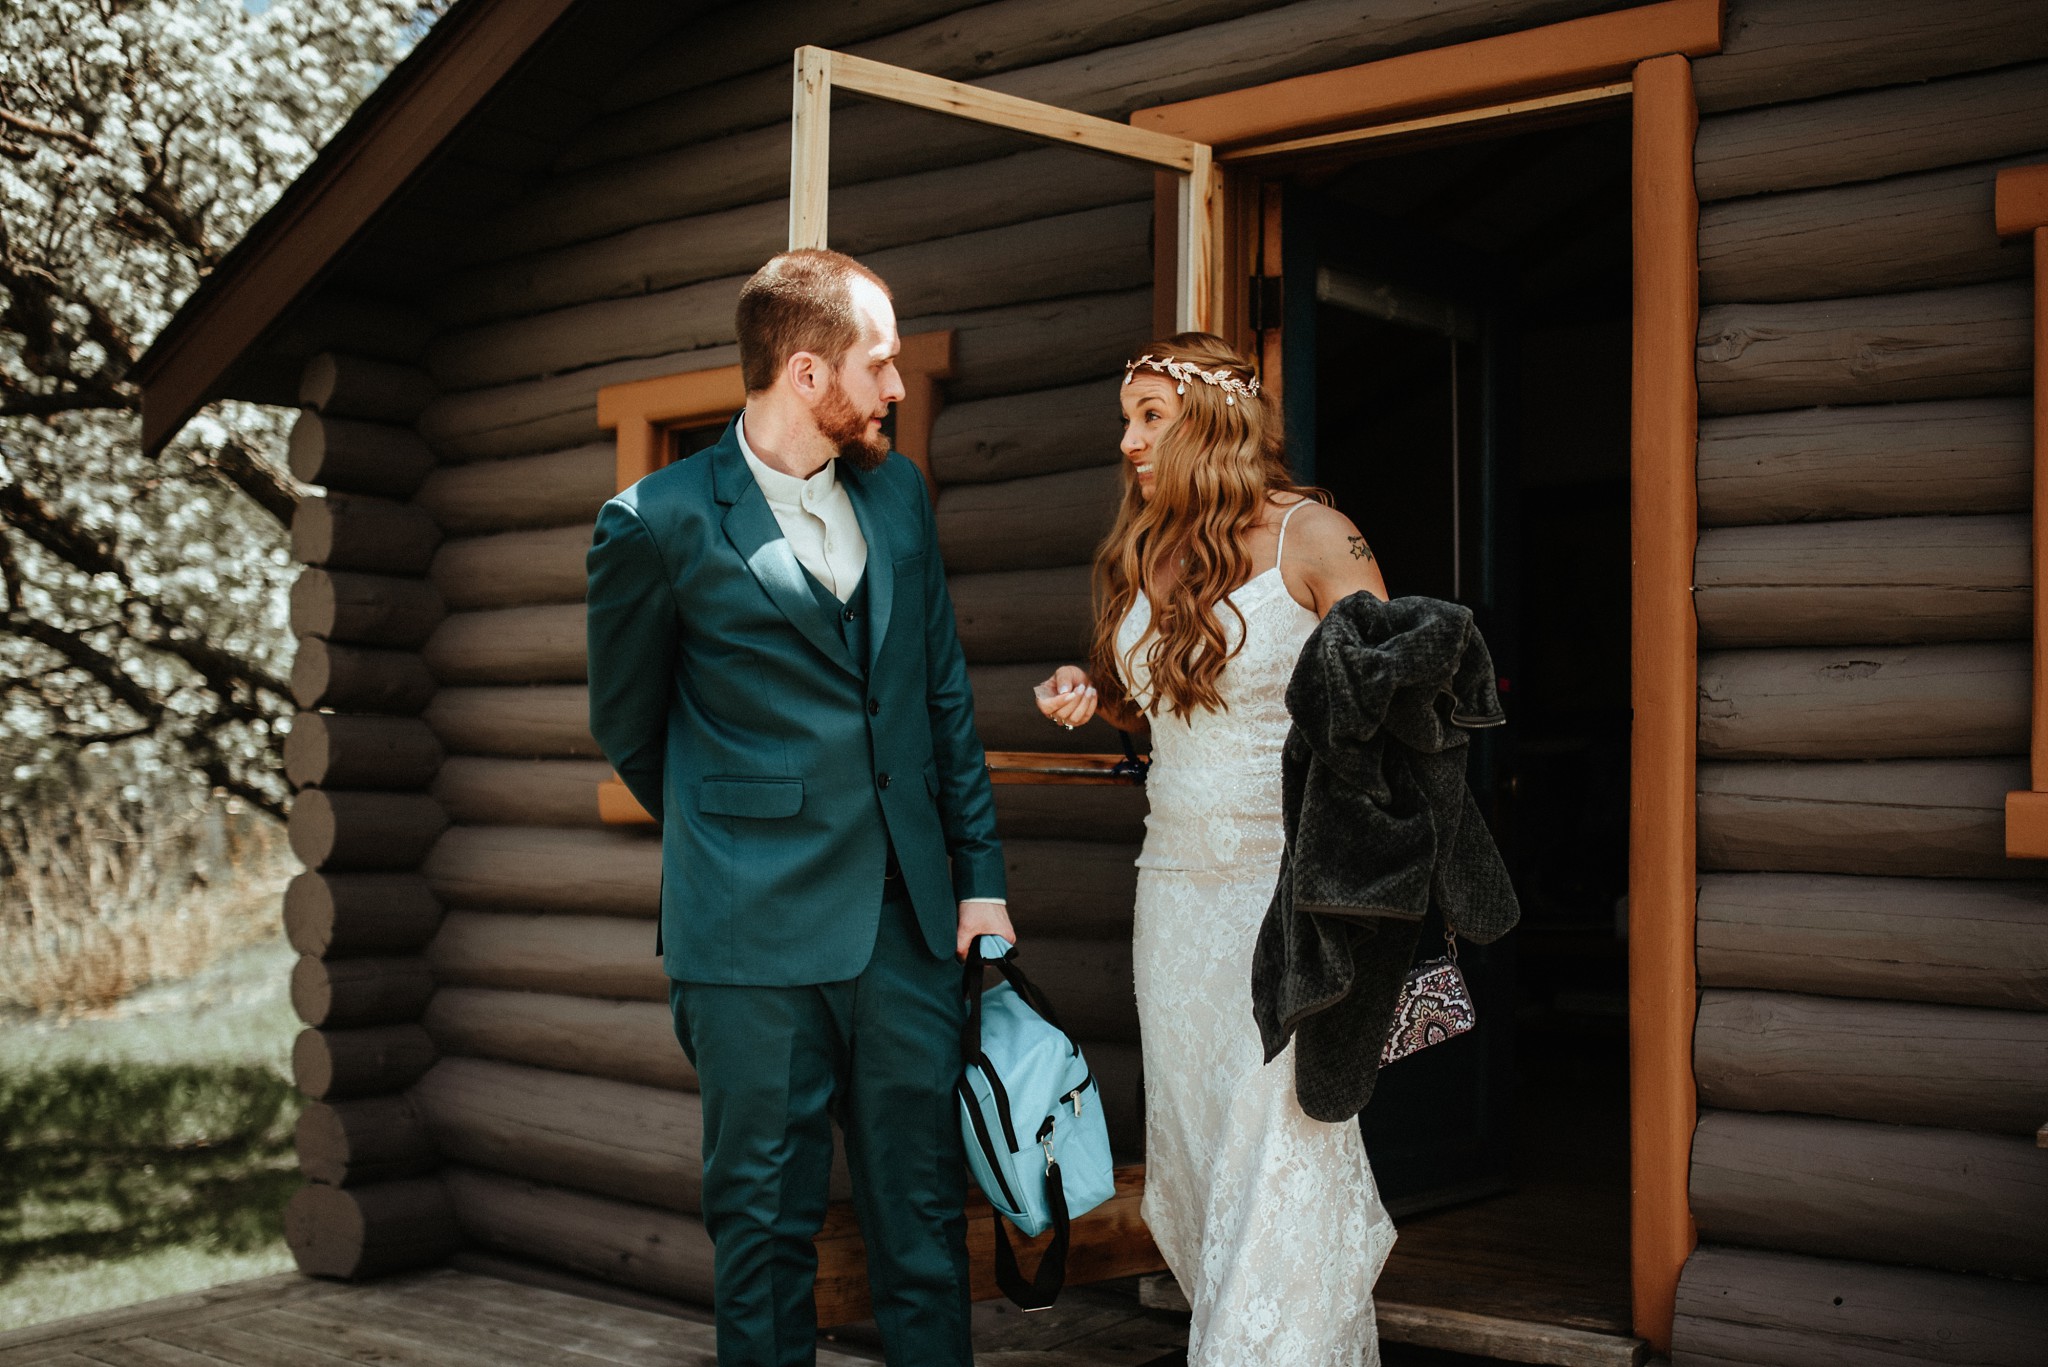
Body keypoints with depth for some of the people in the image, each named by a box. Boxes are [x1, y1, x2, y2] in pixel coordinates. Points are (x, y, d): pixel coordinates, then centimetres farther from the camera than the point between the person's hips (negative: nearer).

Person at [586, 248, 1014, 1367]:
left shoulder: (898, 492, 9)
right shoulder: (658, 525, -7)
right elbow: (626, 726, 6)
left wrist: (977, 874, 9)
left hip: (908, 920, 4)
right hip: (755, 938, -4)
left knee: (924, 1211, 11)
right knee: (766, 1221, 7)